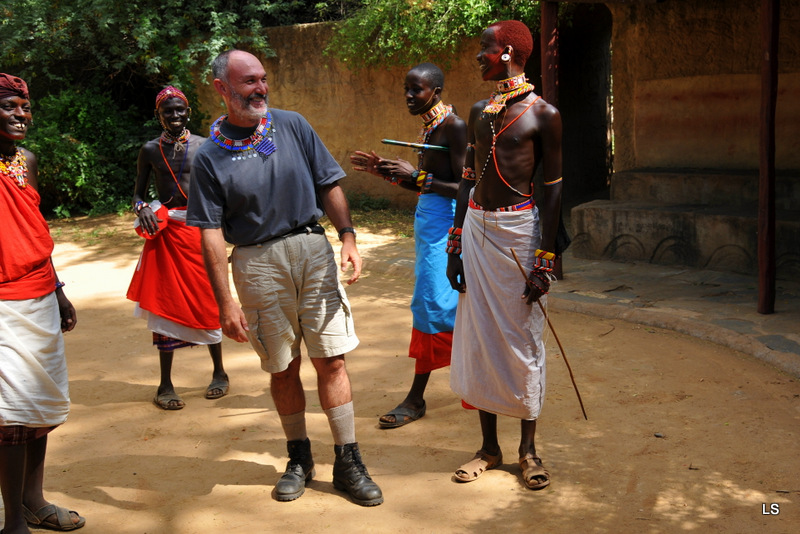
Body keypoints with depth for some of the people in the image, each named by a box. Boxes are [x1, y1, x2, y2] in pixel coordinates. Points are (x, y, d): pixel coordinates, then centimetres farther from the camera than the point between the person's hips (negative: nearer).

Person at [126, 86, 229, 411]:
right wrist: (142, 209, -13)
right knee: (165, 304, 2)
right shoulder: (150, 151, 5)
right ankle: (165, 385, 10)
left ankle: (219, 372, 24)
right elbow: (138, 193, 10)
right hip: (165, 233, 1)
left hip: (200, 229, 0)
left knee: (207, 303, 6)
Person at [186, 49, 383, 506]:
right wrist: (226, 302, -9)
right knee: (283, 369, 8)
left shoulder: (293, 125, 5)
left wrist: (348, 236, -5)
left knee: (331, 359, 0)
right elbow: (212, 233, -4)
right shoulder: (210, 156, 0)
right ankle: (299, 459, 27)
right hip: (257, 263, -1)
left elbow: (329, 185, 9)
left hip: (313, 250, 1)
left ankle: (348, 461, 11)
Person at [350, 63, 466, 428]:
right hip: (428, 220, 10)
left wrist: (418, 176, -24)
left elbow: (464, 188, -20)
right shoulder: (428, 127, 14)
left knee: (431, 302, -7)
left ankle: (416, 397, -1)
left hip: (445, 222, -10)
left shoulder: (454, 127, -15)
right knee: (451, 302, 14)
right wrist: (385, 172, 8)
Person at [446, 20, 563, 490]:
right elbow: (468, 181, 13)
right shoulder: (479, 112, 11)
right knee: (478, 338, 8)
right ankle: (489, 448, 22)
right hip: (476, 228, 6)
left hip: (518, 231, -6)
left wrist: (543, 261, -13)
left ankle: (528, 449, 19)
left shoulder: (543, 114, -7)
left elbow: (554, 188, -8)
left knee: (523, 340, 3)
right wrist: (456, 245, 8)